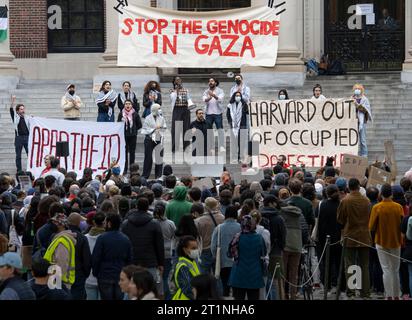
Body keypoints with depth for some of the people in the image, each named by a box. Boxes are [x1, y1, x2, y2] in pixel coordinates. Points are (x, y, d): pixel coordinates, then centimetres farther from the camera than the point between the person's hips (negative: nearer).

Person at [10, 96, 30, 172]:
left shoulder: (27, 118, 10)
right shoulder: (15, 117, 6)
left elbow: (30, 127, 11)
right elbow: (11, 110, -9)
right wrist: (13, 101, -20)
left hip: (27, 137, 1)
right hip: (19, 137, -1)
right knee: (18, 155, 4)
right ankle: (19, 170, 10)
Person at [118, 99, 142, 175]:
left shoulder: (135, 114, 0)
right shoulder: (121, 114, 1)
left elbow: (139, 125, 7)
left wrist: (134, 129, 2)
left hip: (133, 136, 0)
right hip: (124, 136, 0)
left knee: (132, 152, 4)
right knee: (124, 152, 2)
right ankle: (125, 169, 8)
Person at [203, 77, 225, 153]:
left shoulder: (220, 91, 3)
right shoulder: (206, 92, 11)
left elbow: (220, 99, -15)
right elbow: (204, 100, -6)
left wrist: (214, 95, -33)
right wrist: (209, 98, -29)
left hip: (218, 113, -3)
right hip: (209, 113, 3)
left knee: (220, 129, -9)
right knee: (209, 130, 2)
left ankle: (222, 146, -8)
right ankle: (211, 147, 9)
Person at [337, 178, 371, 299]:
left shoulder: (345, 201, -11)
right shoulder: (366, 201, -5)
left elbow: (340, 219, -1)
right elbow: (370, 219, 7)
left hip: (350, 236, -2)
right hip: (364, 237, 2)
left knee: (349, 266, 3)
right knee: (364, 266, 9)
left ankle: (350, 292, -1)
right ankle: (365, 292, 9)